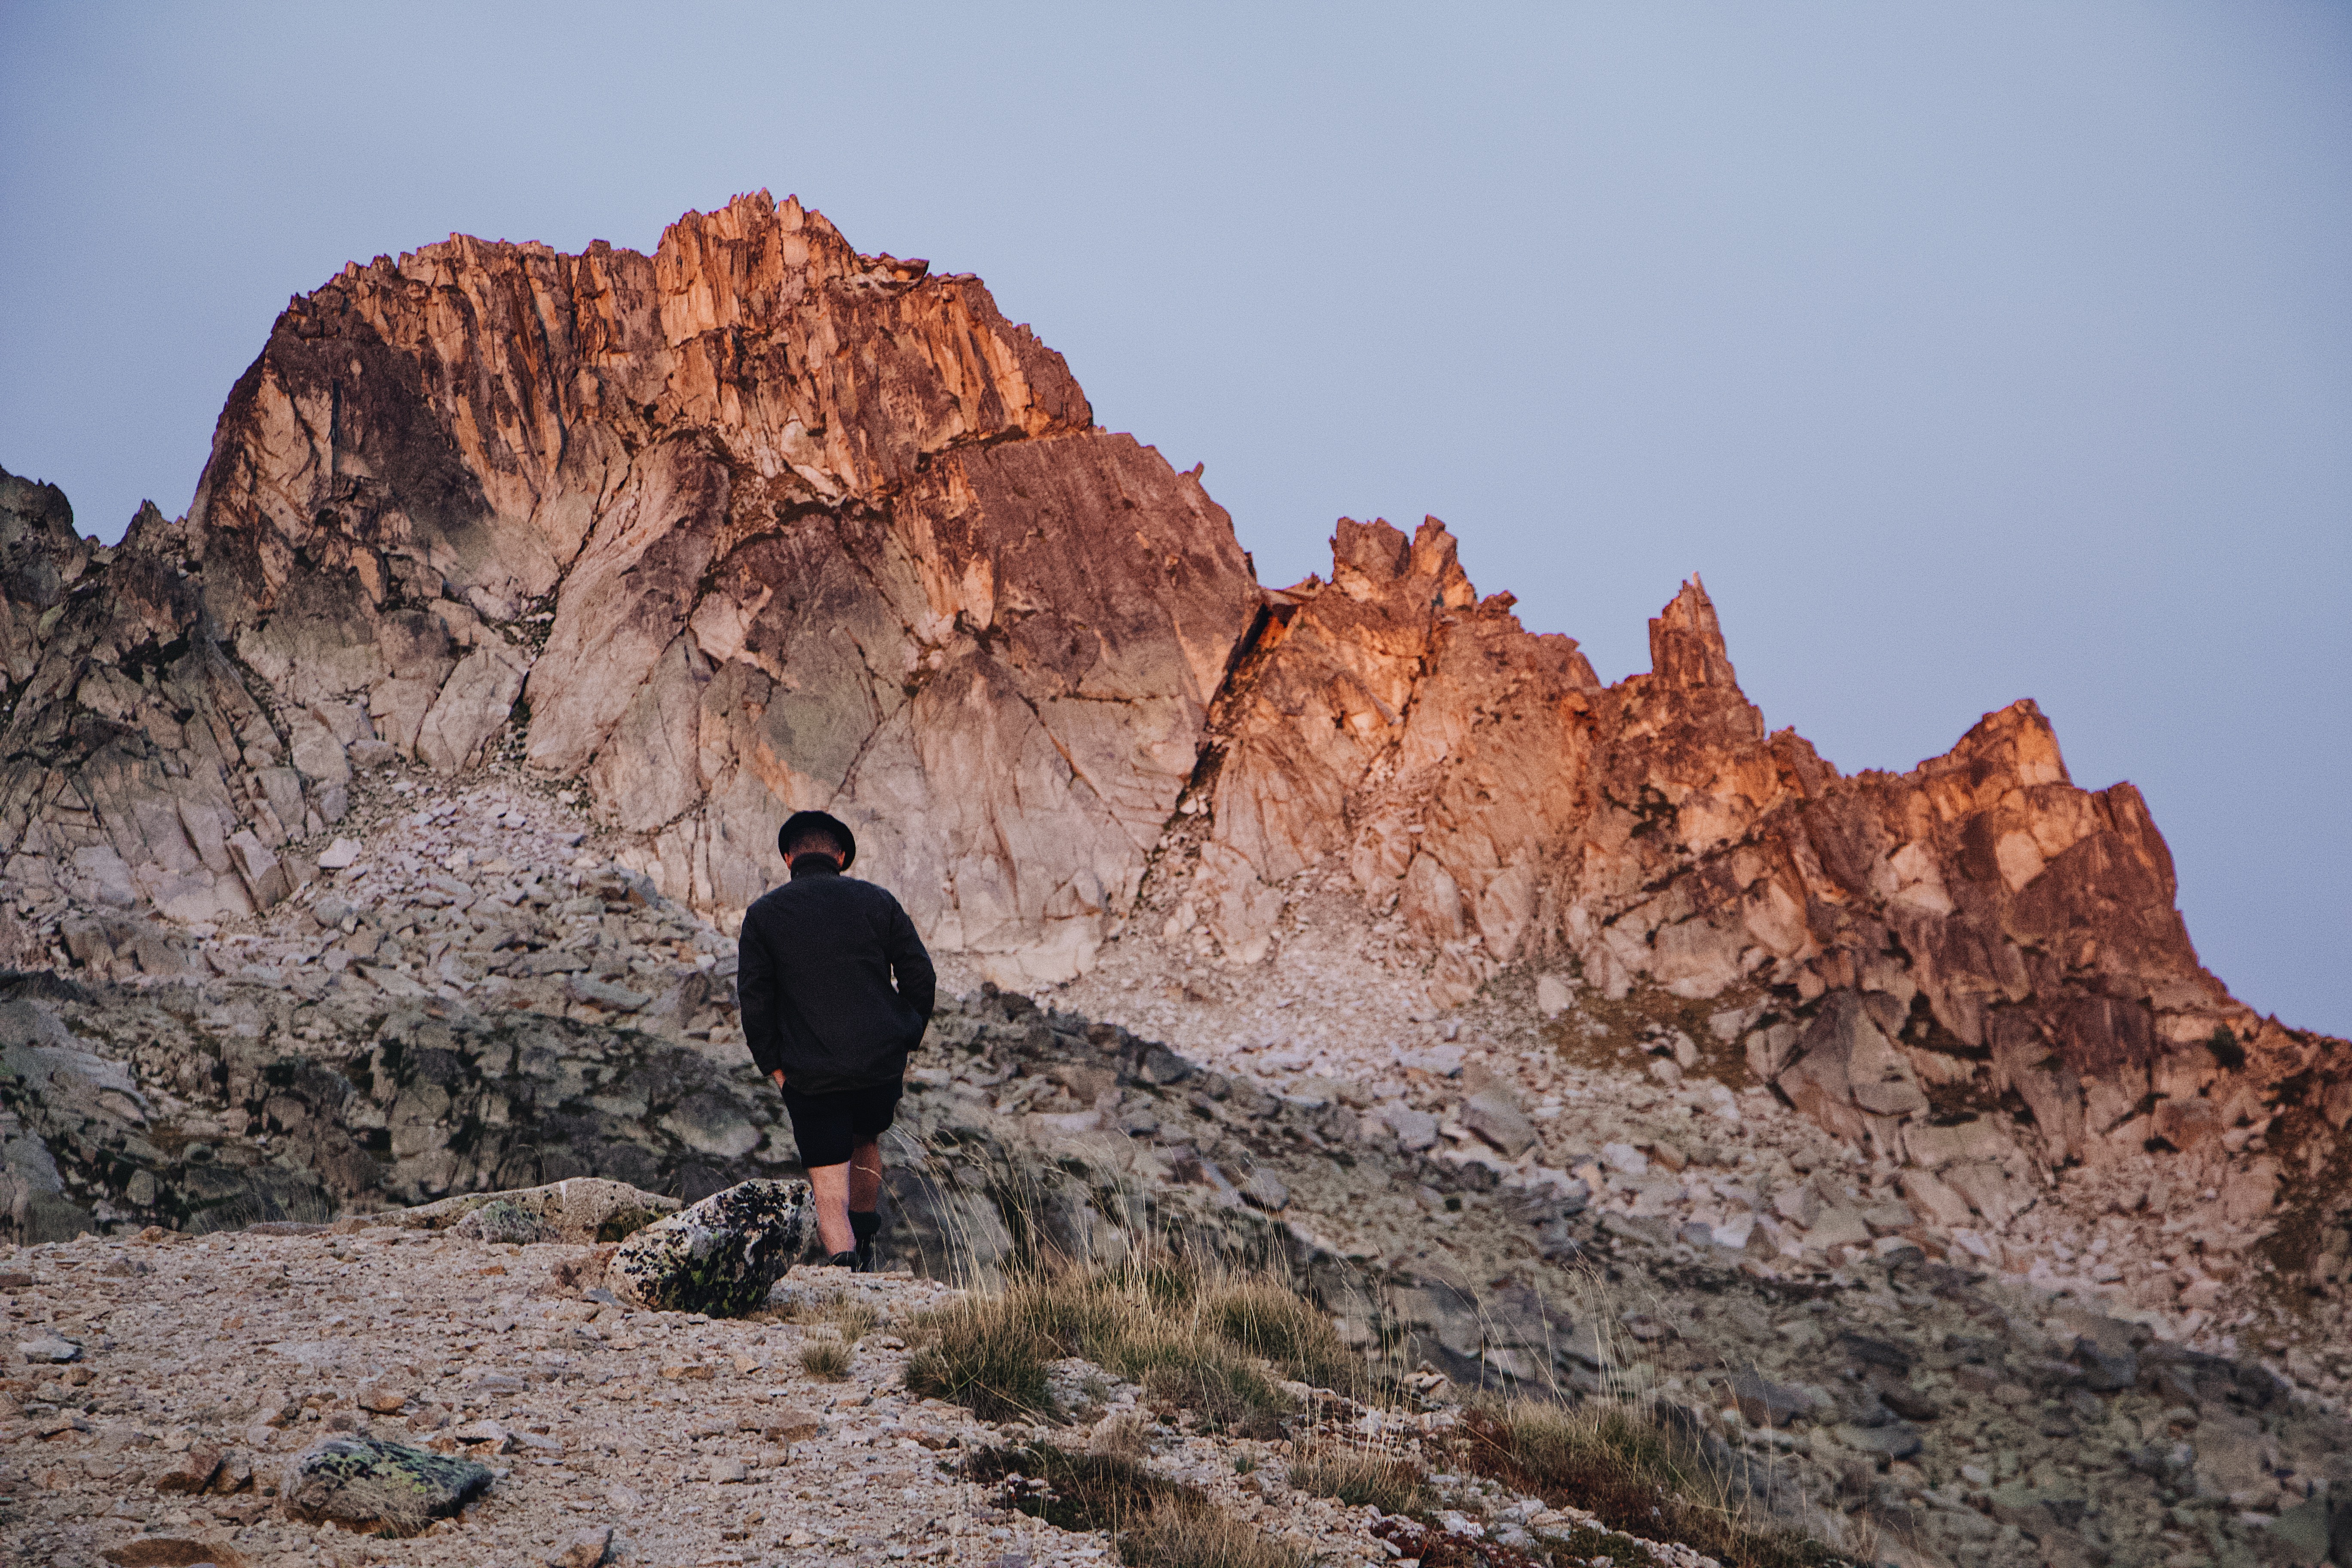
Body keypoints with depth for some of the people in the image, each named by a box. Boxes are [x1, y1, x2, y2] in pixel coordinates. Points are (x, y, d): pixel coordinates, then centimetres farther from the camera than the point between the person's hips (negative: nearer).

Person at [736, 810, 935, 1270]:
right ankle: (865, 1246, 35)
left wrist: (773, 1065, 5)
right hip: (882, 1060, 2)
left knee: (829, 1187, 3)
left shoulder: (764, 913, 1)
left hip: (811, 1075, -2)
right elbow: (921, 977, 1)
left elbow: (754, 997, -3)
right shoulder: (876, 901, 3)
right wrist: (905, 1043, 11)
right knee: (865, 1141, 31)